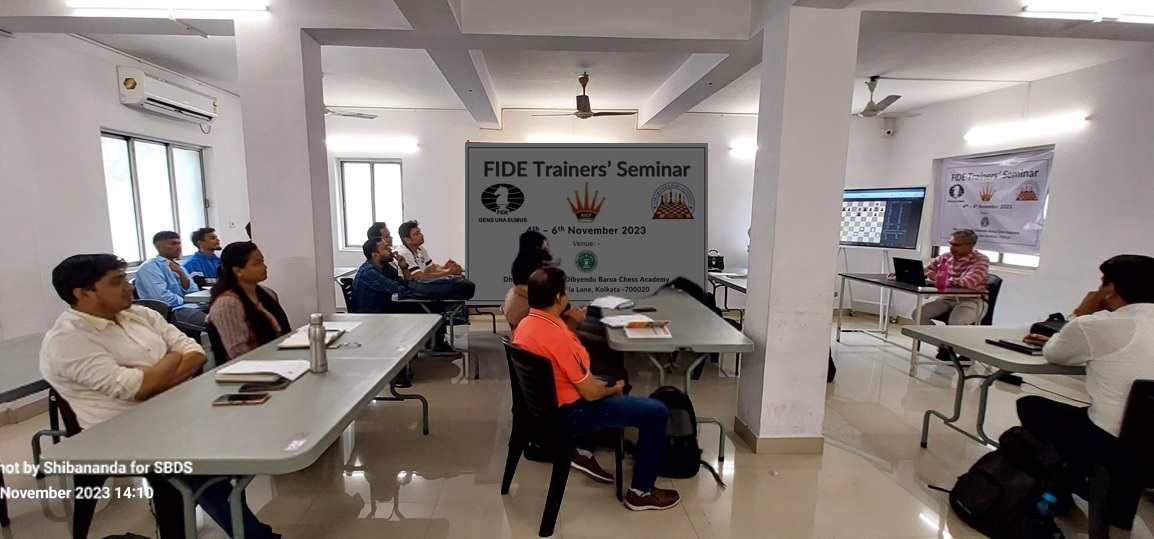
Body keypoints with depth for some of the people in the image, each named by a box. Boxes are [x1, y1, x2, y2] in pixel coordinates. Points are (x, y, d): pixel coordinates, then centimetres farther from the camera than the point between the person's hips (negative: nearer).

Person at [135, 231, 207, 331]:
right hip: (171, 312, -8)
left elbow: (193, 293, 8)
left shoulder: (177, 266, 21)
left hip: (192, 306, 8)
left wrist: (181, 273, -2)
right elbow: (162, 298, -17)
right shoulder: (150, 266, -2)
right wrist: (185, 300, -1)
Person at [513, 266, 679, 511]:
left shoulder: (524, 325, -3)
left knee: (607, 382, 33)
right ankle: (641, 492, 11)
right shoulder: (558, 338, -31)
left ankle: (584, 452, 30)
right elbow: (590, 393, -22)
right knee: (656, 412, -4)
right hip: (568, 413, -9)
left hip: (543, 404, 9)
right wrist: (614, 389, -1)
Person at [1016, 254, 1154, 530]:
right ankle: (1120, 504, 37)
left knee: (1030, 405, 14)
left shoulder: (1097, 325, -16)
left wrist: (1081, 315, 11)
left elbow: (1052, 354, 2)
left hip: (1111, 442, -7)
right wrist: (1064, 339, 27)